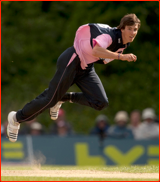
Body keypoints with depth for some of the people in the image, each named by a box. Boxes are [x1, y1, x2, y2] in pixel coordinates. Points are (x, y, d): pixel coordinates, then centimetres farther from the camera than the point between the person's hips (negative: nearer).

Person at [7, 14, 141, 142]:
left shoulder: (124, 43, -1)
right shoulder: (109, 36, -28)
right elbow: (96, 51, -49)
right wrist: (121, 56, -52)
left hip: (86, 68, 8)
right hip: (71, 62, -8)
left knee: (101, 103, -4)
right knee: (50, 99, -5)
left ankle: (65, 98, 16)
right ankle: (17, 118, 15)